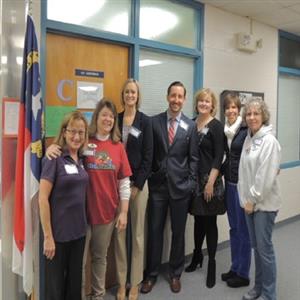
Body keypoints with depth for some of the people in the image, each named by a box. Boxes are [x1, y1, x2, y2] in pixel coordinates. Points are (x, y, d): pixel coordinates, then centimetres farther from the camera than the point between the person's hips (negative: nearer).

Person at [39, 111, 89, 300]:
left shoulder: (81, 159, 5)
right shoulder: (54, 158, -14)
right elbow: (43, 199, -16)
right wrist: (48, 237, -16)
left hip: (79, 231, 6)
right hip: (58, 233, -6)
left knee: (75, 281, 19)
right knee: (55, 283, 11)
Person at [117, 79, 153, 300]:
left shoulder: (145, 121, -1)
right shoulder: (115, 119, 6)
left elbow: (148, 156, -5)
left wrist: (137, 185, -9)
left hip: (138, 182, -2)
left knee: (137, 233, 6)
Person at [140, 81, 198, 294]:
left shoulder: (190, 126, 1)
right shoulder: (154, 122, 1)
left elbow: (193, 158, 2)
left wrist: (191, 183, -4)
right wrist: (147, 178, -2)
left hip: (180, 186, 0)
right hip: (157, 185, 0)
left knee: (178, 232, 11)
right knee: (154, 231, 8)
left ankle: (175, 274, 30)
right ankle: (151, 274, 25)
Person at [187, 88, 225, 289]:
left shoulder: (216, 126, -7)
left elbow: (219, 156, -11)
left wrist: (210, 182, -16)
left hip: (209, 180, -4)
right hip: (193, 179, 4)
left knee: (210, 222, 4)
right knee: (198, 219, 15)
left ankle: (212, 263, 18)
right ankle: (197, 255, 32)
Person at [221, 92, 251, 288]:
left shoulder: (247, 129, -12)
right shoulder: (223, 130, 7)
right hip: (229, 183, 7)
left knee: (243, 229, 4)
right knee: (234, 228, 16)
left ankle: (243, 274, 18)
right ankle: (235, 268, 30)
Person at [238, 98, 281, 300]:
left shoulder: (269, 141, -15)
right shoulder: (248, 139, 9)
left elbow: (266, 176, -20)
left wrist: (253, 200, -14)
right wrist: (246, 199, 8)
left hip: (264, 203, -7)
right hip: (250, 202, 7)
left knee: (265, 248, 2)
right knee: (256, 246, 16)